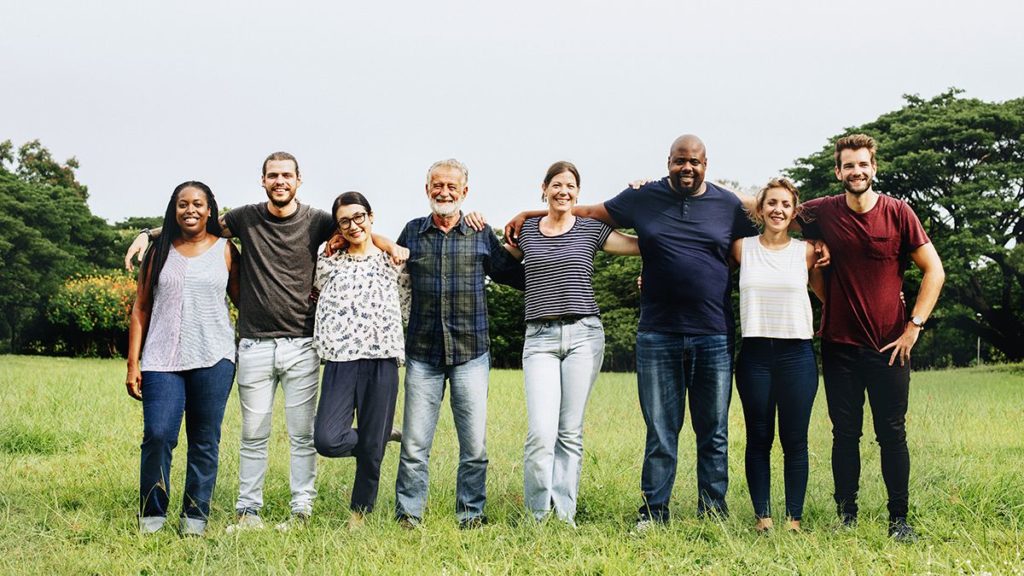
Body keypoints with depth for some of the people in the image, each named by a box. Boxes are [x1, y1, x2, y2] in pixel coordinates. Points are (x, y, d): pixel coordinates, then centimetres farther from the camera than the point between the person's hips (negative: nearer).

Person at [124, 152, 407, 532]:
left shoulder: (315, 221, 3)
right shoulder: (246, 219, 5)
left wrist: (391, 246, -6)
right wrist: (149, 234, 7)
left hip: (301, 345, -1)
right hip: (255, 345, 1)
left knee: (302, 435, 3)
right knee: (253, 435, 6)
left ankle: (301, 511, 12)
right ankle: (248, 511, 15)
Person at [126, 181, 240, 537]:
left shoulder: (224, 250, 8)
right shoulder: (159, 252, 10)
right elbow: (141, 309, 10)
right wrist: (133, 363, 3)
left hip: (213, 359, 0)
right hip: (162, 360, 0)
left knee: (205, 441, 2)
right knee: (157, 435, -10)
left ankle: (195, 515, 12)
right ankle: (152, 513, 5)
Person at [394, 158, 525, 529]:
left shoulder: (482, 234, 7)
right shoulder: (412, 232, 10)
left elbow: (515, 276, 12)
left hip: (471, 352, 0)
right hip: (422, 353, 0)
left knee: (475, 445, 1)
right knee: (414, 444, 0)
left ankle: (471, 515, 14)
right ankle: (407, 516, 10)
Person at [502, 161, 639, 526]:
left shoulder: (591, 230, 7)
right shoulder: (526, 232, 11)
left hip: (584, 334, 0)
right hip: (540, 337, 0)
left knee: (571, 432, 1)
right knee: (541, 432, -12)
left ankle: (565, 515, 10)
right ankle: (538, 514, 1)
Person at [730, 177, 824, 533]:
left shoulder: (806, 251, 6)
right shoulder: (742, 248, 6)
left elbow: (830, 296, 13)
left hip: (796, 355, 0)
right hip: (755, 354, 0)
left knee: (795, 440, 2)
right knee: (758, 439, 4)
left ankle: (794, 518, 9)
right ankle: (762, 516, 11)